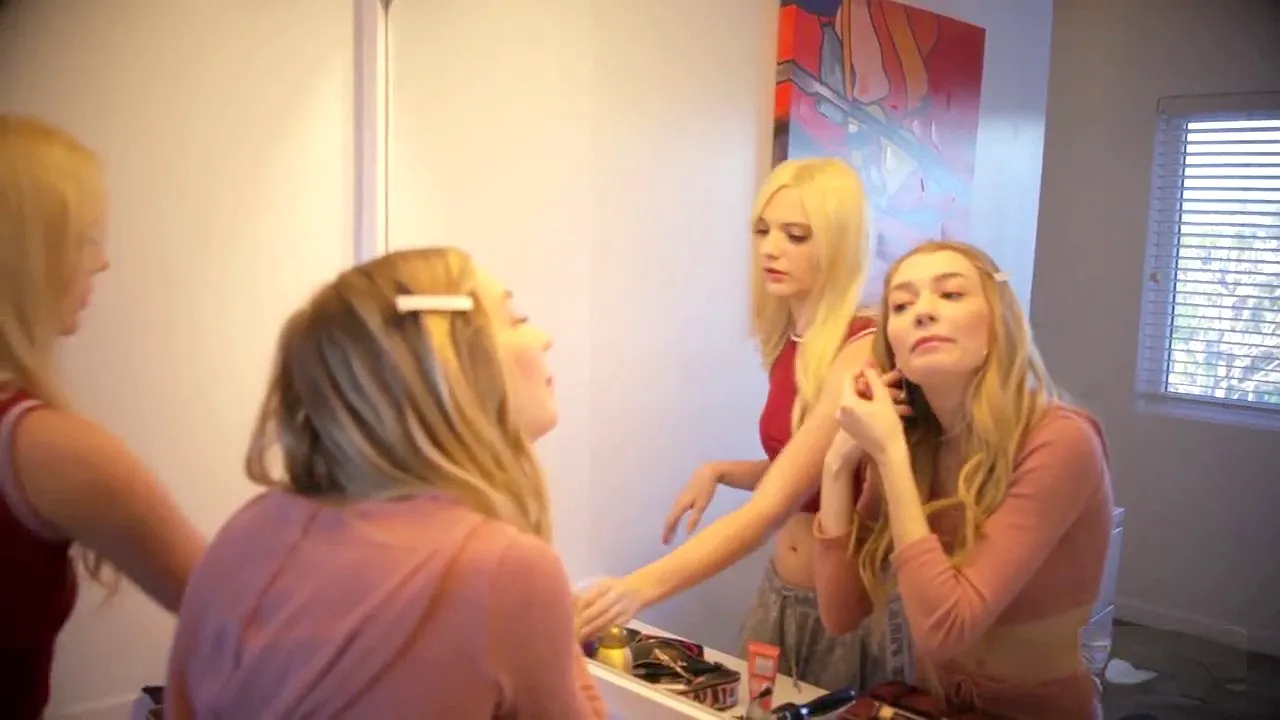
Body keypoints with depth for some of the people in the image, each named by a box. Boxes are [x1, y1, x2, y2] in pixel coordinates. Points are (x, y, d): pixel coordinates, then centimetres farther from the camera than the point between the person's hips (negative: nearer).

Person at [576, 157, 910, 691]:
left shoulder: (866, 351, -22)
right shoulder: (790, 343, 0)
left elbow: (773, 505, -30)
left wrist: (642, 586, -40)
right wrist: (718, 471, -4)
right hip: (779, 594, 7)